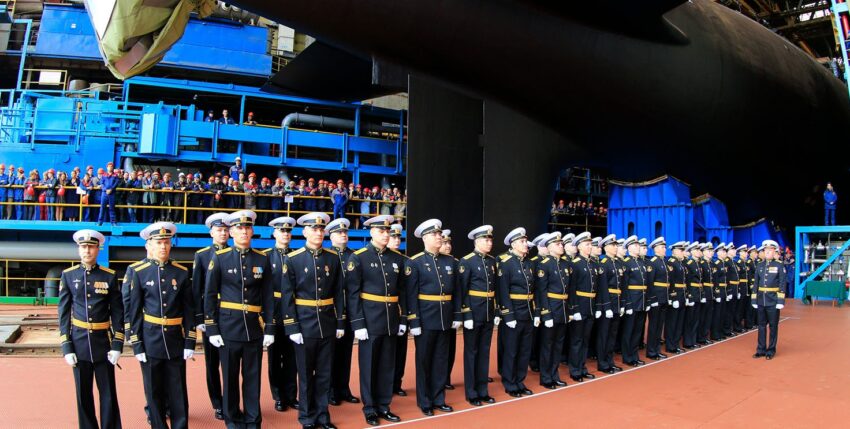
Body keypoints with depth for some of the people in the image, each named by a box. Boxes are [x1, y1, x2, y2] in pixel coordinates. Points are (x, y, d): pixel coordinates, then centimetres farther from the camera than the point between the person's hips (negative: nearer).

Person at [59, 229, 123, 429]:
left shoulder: (109, 276, -1)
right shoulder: (68, 276, 1)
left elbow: (117, 313, 0)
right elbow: (64, 314, 2)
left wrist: (117, 345, -6)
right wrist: (66, 347, -3)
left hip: (103, 342, -1)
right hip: (79, 342, 1)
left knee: (108, 394, 5)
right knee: (83, 395, 10)